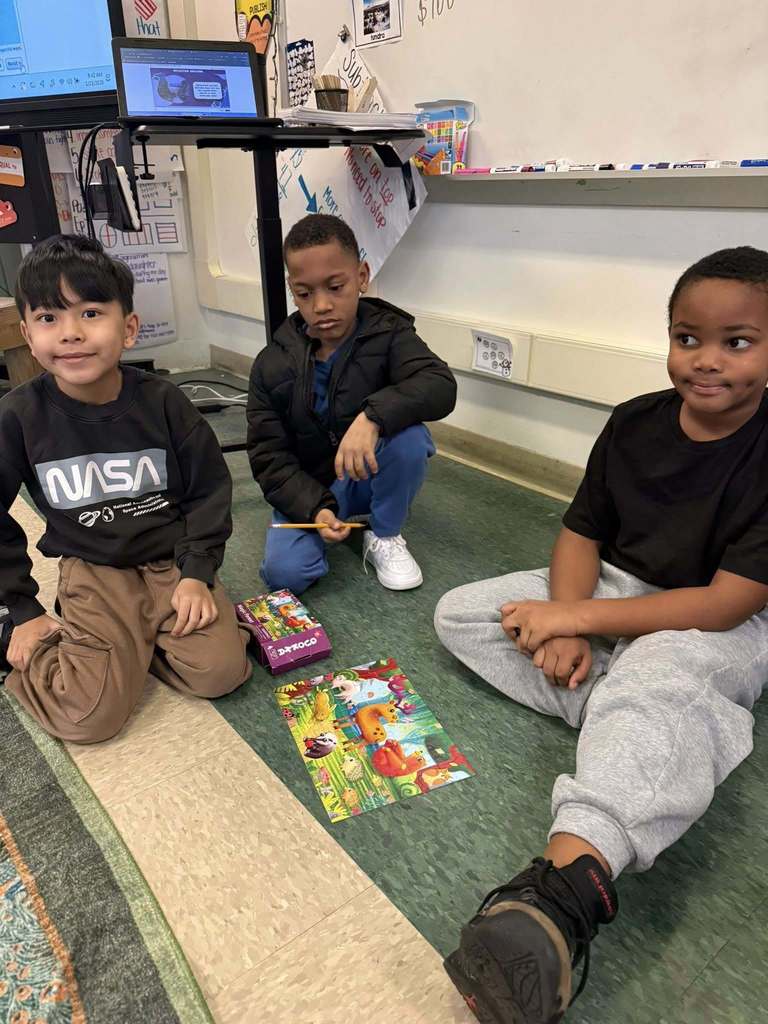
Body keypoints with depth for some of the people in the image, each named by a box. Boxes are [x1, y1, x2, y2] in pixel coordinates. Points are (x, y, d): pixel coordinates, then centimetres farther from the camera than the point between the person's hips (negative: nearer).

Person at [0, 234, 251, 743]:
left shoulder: (162, 400, -10)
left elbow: (210, 489, -1)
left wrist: (197, 572, -11)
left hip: (173, 559, 2)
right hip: (93, 572, -1)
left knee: (220, 672, -16)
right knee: (89, 717, -16)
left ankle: (138, 637, 10)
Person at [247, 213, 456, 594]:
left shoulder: (387, 334, -12)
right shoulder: (272, 365, -9)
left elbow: (440, 386, -31)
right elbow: (269, 456, -8)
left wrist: (373, 415, -49)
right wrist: (314, 507, -25)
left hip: (372, 474, 0)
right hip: (309, 489, 0)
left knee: (409, 436, -32)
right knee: (283, 573, -23)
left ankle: (385, 536, -6)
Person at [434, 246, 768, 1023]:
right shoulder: (635, 423, -5)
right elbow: (581, 535, -2)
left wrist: (578, 619, -24)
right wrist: (564, 627, -20)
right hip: (612, 590, 6)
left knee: (655, 679, -41)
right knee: (459, 613, -5)